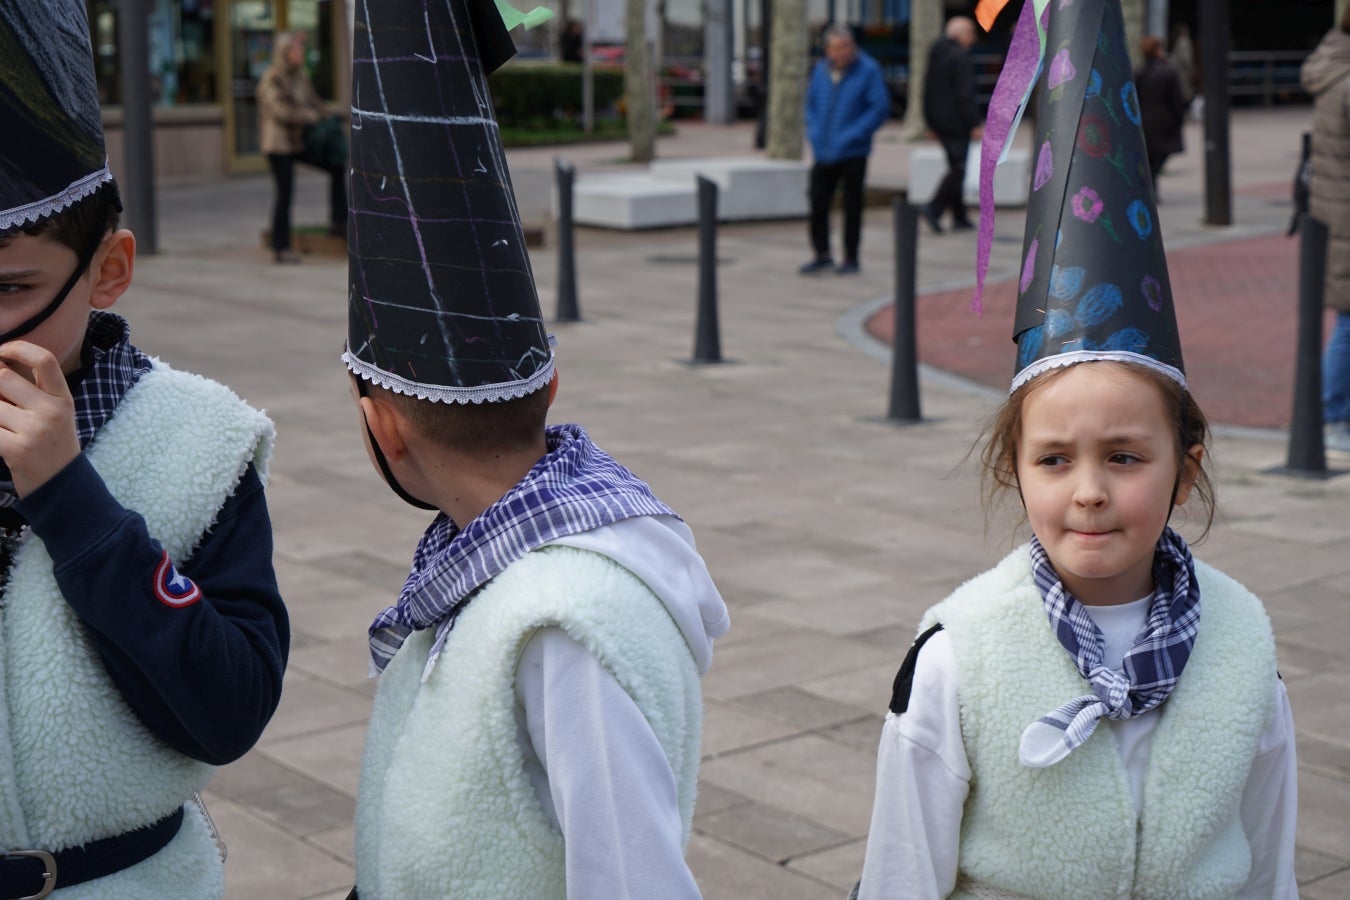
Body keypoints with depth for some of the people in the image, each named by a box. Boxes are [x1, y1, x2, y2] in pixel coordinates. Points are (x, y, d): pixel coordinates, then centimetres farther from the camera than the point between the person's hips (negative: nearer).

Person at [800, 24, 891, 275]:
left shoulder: (868, 70, -8)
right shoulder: (821, 71, 7)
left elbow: (880, 108, -11)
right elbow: (811, 104, 18)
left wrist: (850, 137, -16)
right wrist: (814, 134, 2)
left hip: (853, 154, -4)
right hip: (823, 154, 4)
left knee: (852, 207, 3)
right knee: (818, 203, 5)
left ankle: (851, 258, 14)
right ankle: (823, 255, 19)